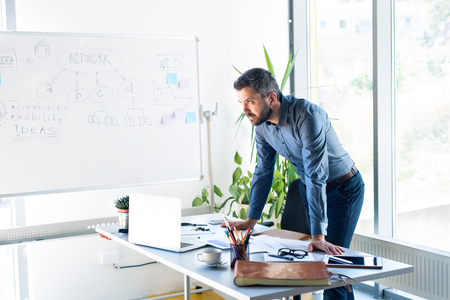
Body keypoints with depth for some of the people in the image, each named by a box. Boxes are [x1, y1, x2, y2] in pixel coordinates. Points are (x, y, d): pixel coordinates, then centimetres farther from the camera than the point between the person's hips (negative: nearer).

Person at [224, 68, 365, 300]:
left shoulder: (307, 115, -32)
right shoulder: (262, 124, -9)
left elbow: (316, 176, -36)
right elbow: (263, 172, 3)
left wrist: (318, 236, -38)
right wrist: (251, 220, 3)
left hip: (343, 189, -7)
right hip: (309, 189, 7)